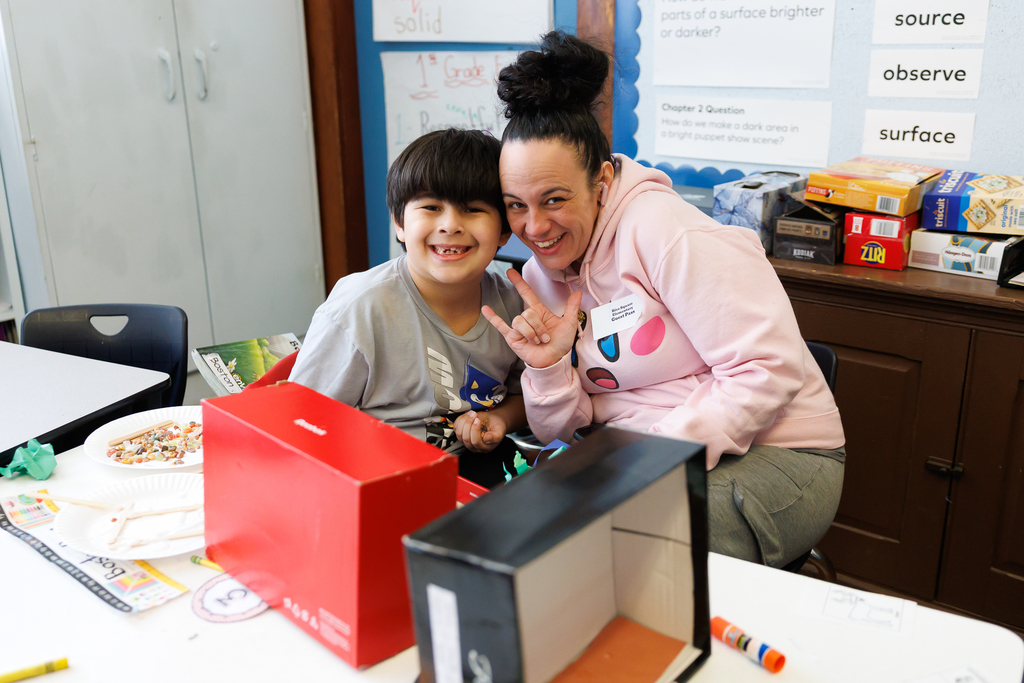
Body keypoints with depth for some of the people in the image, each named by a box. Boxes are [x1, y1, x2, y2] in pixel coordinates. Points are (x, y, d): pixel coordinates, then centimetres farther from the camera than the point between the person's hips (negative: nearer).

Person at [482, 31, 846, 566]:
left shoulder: (665, 232, -18)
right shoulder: (541, 274, 5)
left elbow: (770, 369, -20)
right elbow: (561, 432, 8)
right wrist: (547, 367, -13)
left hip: (774, 456, -6)